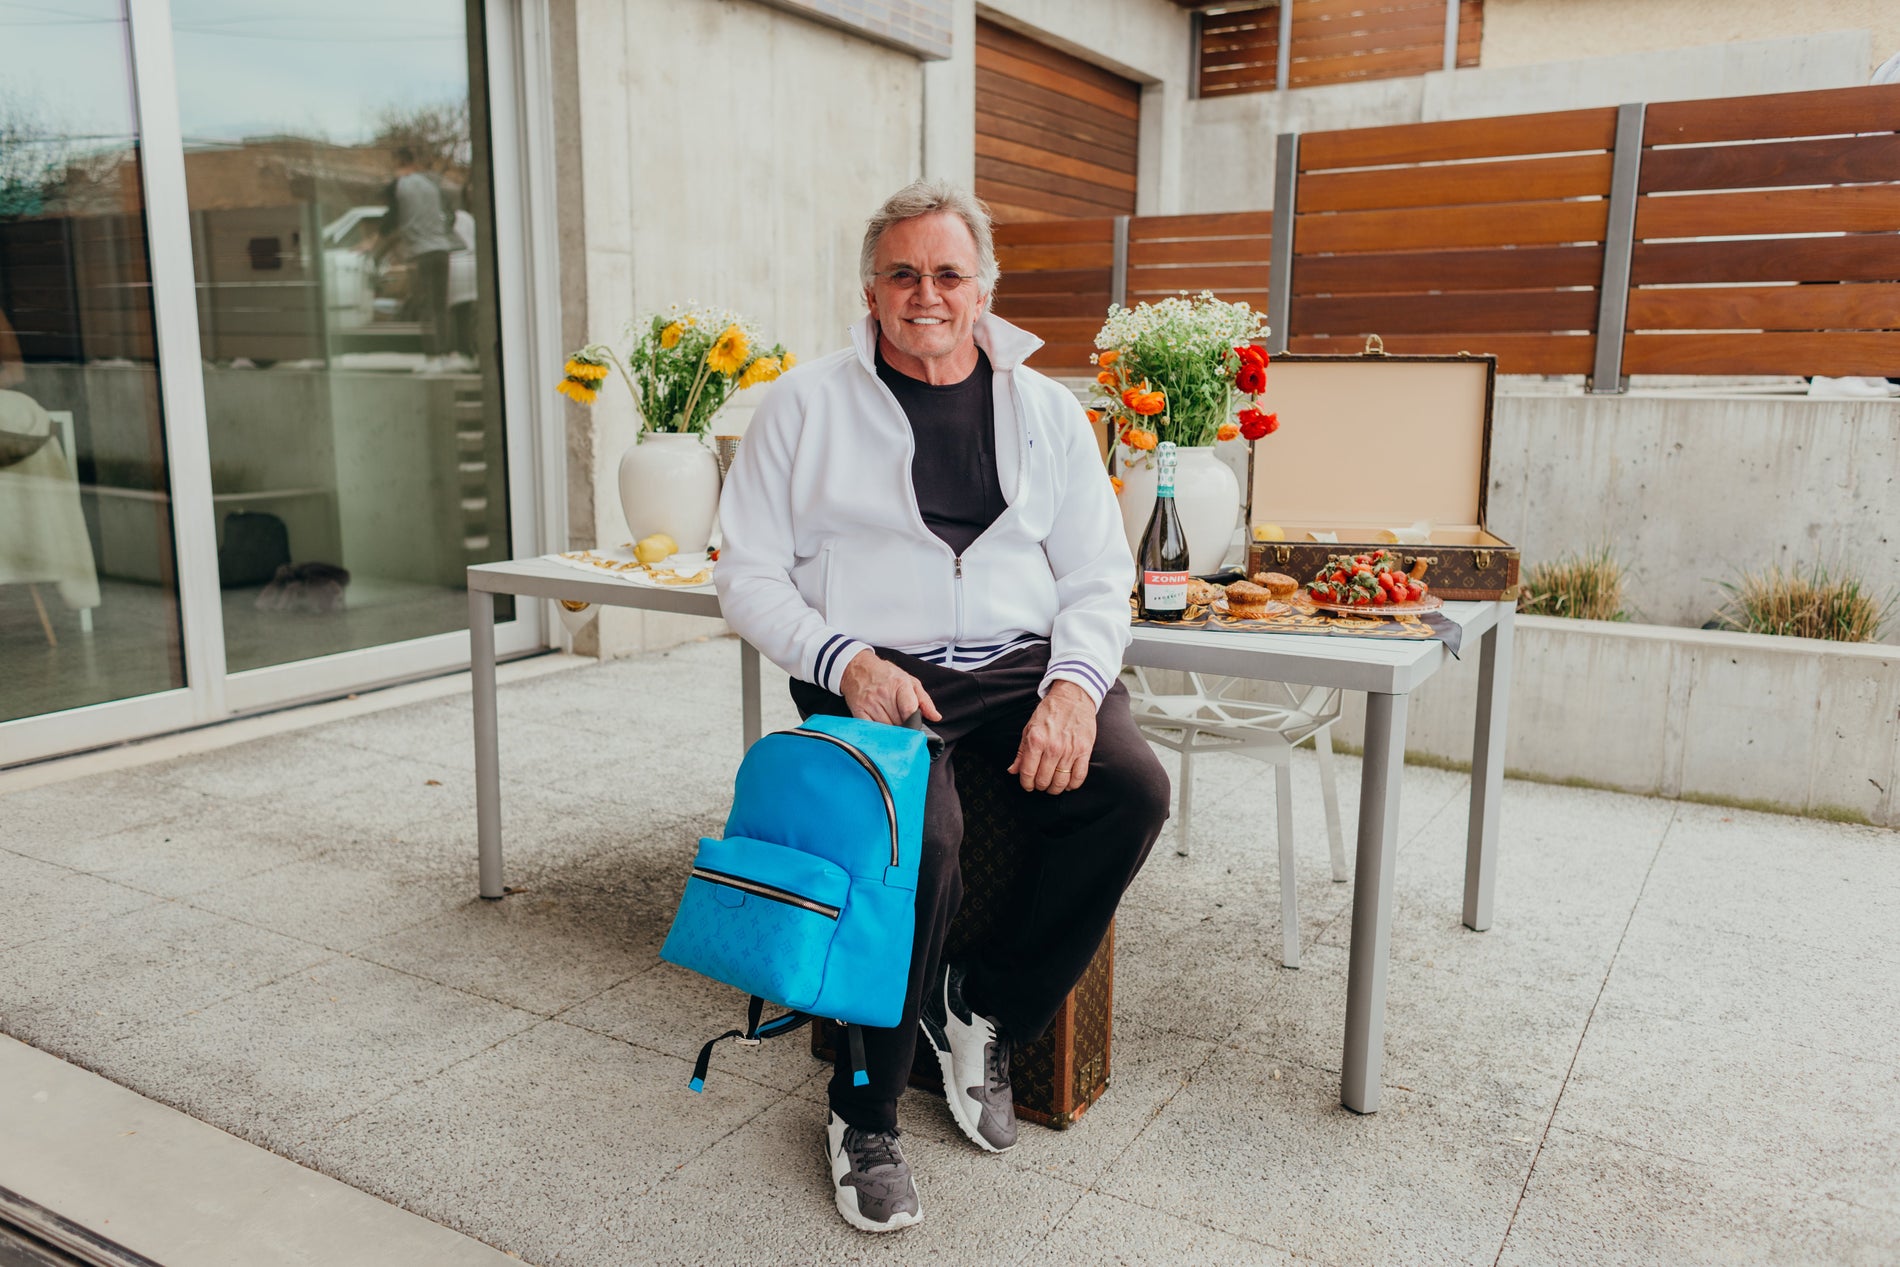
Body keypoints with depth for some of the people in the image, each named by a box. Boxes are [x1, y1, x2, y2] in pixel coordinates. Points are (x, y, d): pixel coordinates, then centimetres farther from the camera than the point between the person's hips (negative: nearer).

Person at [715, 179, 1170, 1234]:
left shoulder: (1045, 411, 14)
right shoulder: (806, 406, 7)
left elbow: (1097, 579, 10)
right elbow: (749, 575, 5)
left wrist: (1074, 683, -11)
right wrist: (846, 660, -13)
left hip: (1021, 665, 3)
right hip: (874, 673, -3)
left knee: (1133, 789, -24)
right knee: (922, 837, -31)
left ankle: (987, 1010, -1)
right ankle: (864, 1113, -5)